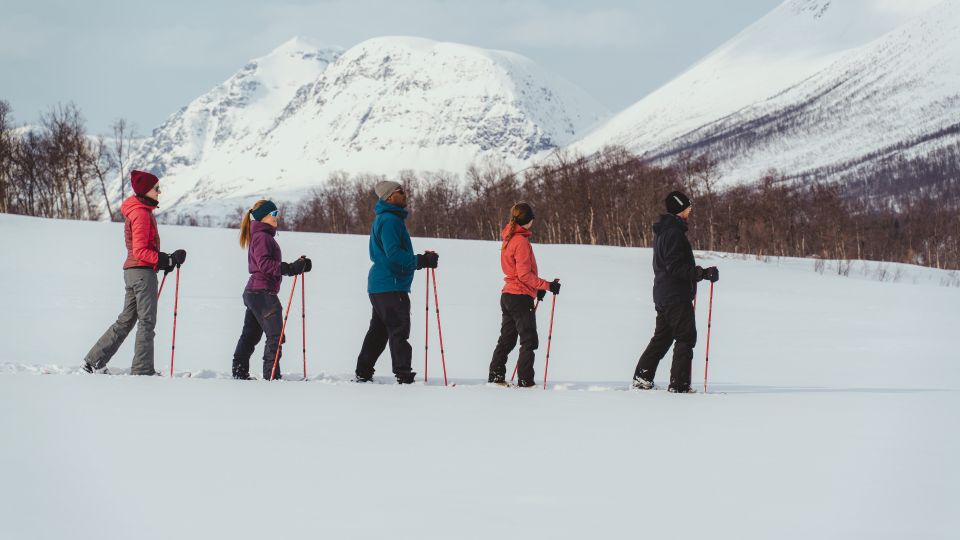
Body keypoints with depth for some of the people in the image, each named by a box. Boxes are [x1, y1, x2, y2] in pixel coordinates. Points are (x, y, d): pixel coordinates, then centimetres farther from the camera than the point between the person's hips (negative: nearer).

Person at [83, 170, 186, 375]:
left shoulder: (140, 211, 17)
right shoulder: (142, 214, -15)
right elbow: (140, 251, -19)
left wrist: (165, 259, 9)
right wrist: (168, 260, -20)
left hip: (132, 272, 10)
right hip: (143, 271, -10)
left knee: (126, 321, 13)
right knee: (147, 322, -4)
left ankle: (95, 361, 14)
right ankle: (143, 370, -2)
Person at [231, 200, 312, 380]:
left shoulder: (262, 236, 21)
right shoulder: (262, 237, -12)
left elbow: (271, 264, 20)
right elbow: (265, 264, -24)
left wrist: (298, 266, 12)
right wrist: (290, 268, -31)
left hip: (253, 292, 11)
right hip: (263, 292, -11)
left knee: (250, 335, 14)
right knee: (275, 335, -9)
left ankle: (239, 372, 18)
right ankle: (272, 375, -11)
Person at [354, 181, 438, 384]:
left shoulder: (384, 218, 19)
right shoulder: (390, 220, -15)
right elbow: (394, 255, -22)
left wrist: (421, 259, 12)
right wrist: (422, 261, -15)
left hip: (379, 285, 11)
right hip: (391, 285, -11)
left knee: (378, 332, 14)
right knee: (399, 330, -9)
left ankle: (363, 373, 17)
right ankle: (403, 375, -11)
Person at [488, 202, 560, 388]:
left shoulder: (508, 239, 11)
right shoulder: (521, 241, -17)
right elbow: (524, 274, -20)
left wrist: (537, 288, 13)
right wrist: (547, 285, -17)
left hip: (507, 295, 9)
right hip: (521, 297, -9)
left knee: (506, 339, 16)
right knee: (529, 341, -4)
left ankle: (495, 376, 19)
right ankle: (525, 381, -6)